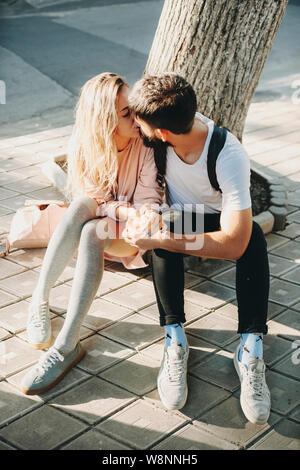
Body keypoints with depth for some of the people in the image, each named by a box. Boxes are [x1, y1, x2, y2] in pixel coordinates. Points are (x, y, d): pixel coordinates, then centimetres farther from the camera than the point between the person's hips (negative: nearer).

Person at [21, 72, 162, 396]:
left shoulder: (146, 146, -14)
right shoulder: (83, 145, -9)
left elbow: (149, 201, -14)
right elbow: (85, 199, -9)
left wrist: (144, 217, -38)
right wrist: (126, 209, -28)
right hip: (97, 223, 2)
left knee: (91, 232, -36)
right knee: (82, 204, -34)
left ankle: (66, 346, -41)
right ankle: (40, 300, -35)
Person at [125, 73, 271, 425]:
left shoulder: (229, 156, -35)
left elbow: (234, 243, -40)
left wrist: (156, 239, -40)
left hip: (215, 222, -3)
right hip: (178, 216, 3)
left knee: (253, 236, -34)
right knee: (164, 226, -31)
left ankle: (250, 349, -34)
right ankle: (174, 339, -30)